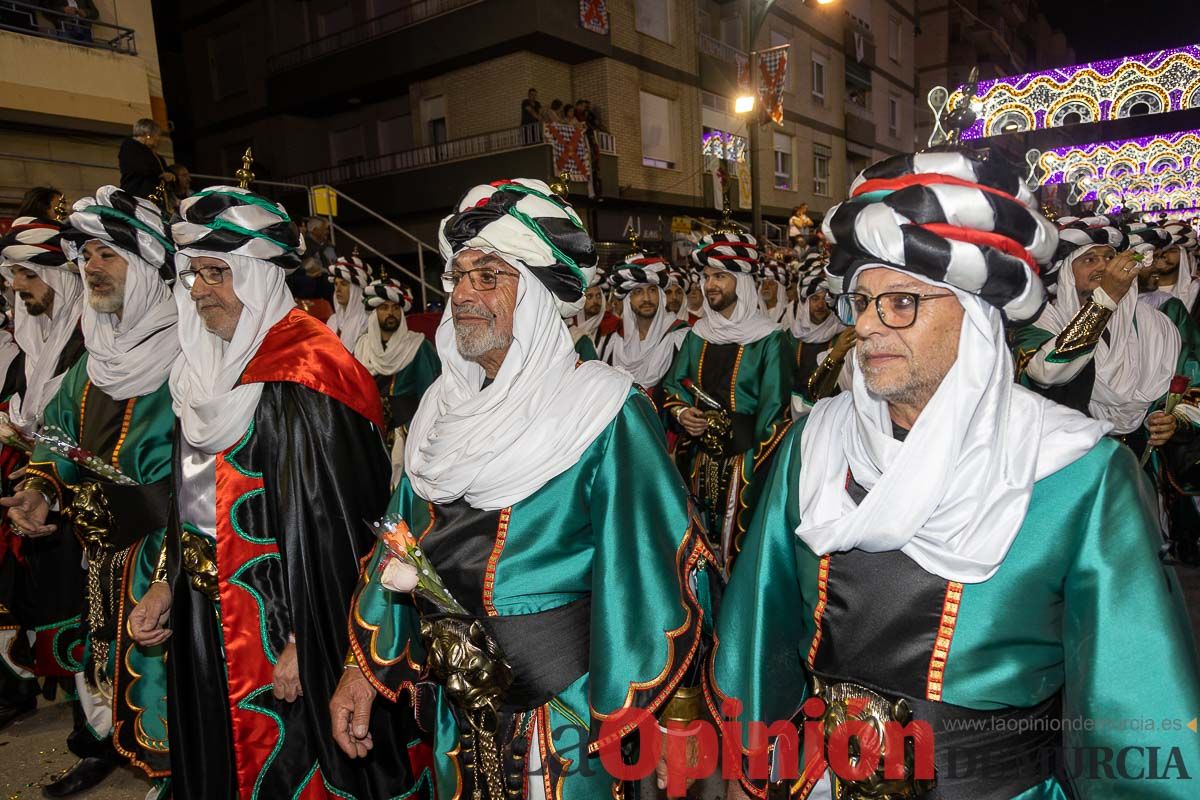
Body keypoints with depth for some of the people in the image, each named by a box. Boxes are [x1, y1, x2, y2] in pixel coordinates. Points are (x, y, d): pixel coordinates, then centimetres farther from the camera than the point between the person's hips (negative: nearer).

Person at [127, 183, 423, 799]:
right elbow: (190, 493, 15)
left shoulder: (306, 375, -20)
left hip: (282, 614, -8)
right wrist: (168, 582, 11)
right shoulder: (212, 367, 7)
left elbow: (330, 521, -23)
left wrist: (301, 640, -21)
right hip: (206, 613, 8)